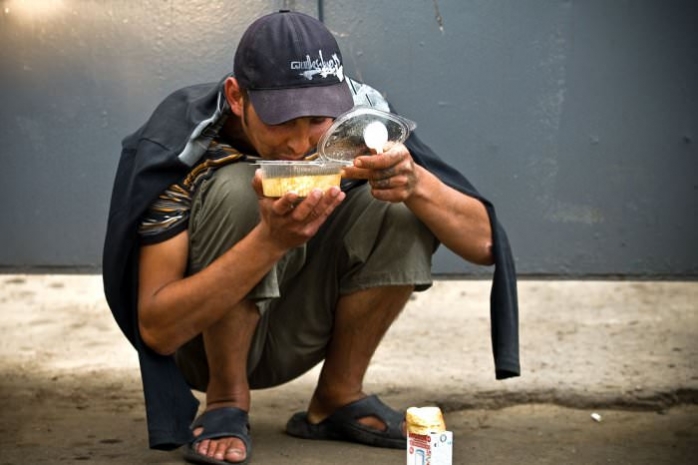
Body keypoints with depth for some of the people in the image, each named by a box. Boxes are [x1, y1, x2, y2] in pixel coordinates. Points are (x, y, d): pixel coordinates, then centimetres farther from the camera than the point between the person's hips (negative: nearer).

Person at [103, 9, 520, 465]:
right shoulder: (179, 145, -26)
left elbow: (481, 242, -17)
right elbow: (155, 329, -32)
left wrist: (416, 184, -39)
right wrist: (271, 240, -45)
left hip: (295, 336, 4)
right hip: (202, 341, -3)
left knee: (405, 207, -20)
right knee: (237, 188, -31)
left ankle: (338, 398, -4)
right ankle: (226, 399, -12)